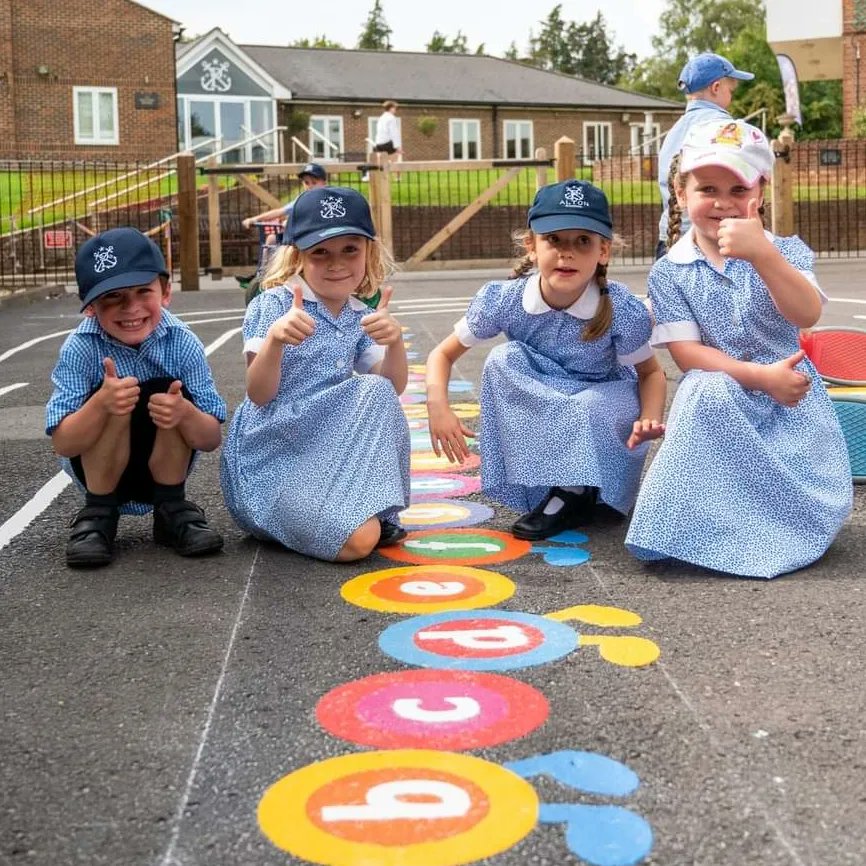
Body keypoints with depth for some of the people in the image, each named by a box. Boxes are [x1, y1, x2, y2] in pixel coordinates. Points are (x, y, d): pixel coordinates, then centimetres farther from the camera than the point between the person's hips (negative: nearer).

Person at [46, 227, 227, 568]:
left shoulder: (183, 343, -18)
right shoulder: (80, 348, -21)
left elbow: (211, 439, -16)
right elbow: (63, 444, -24)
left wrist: (184, 413, -40)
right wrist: (101, 404, -44)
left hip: (164, 469, 1)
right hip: (99, 470, -1)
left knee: (168, 392, -26)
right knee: (113, 400, -29)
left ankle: (171, 509, -6)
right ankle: (99, 513, -8)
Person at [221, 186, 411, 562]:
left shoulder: (360, 316, 6)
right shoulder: (274, 305, -13)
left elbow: (392, 387, -1)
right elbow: (259, 395, -20)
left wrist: (395, 342, -21)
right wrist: (274, 340, -40)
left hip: (327, 446, 7)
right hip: (272, 454, -6)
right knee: (358, 540, -26)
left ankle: (374, 511, -6)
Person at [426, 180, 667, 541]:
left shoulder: (622, 310, -25)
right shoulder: (503, 300, -22)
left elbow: (651, 373, -9)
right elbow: (443, 353, -10)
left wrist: (650, 419, -30)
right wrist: (438, 406, -29)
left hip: (606, 400, -2)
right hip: (537, 413, 2)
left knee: (589, 408, -36)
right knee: (502, 359, -26)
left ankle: (573, 492, -5)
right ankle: (545, 484, -17)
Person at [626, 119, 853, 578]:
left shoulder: (785, 251, -1)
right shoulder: (669, 272, -2)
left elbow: (807, 315, -21)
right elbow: (686, 353, -9)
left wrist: (763, 254, -38)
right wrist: (759, 376, -22)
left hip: (790, 397, 1)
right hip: (718, 395, -1)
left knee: (822, 506, -21)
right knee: (706, 393, -37)